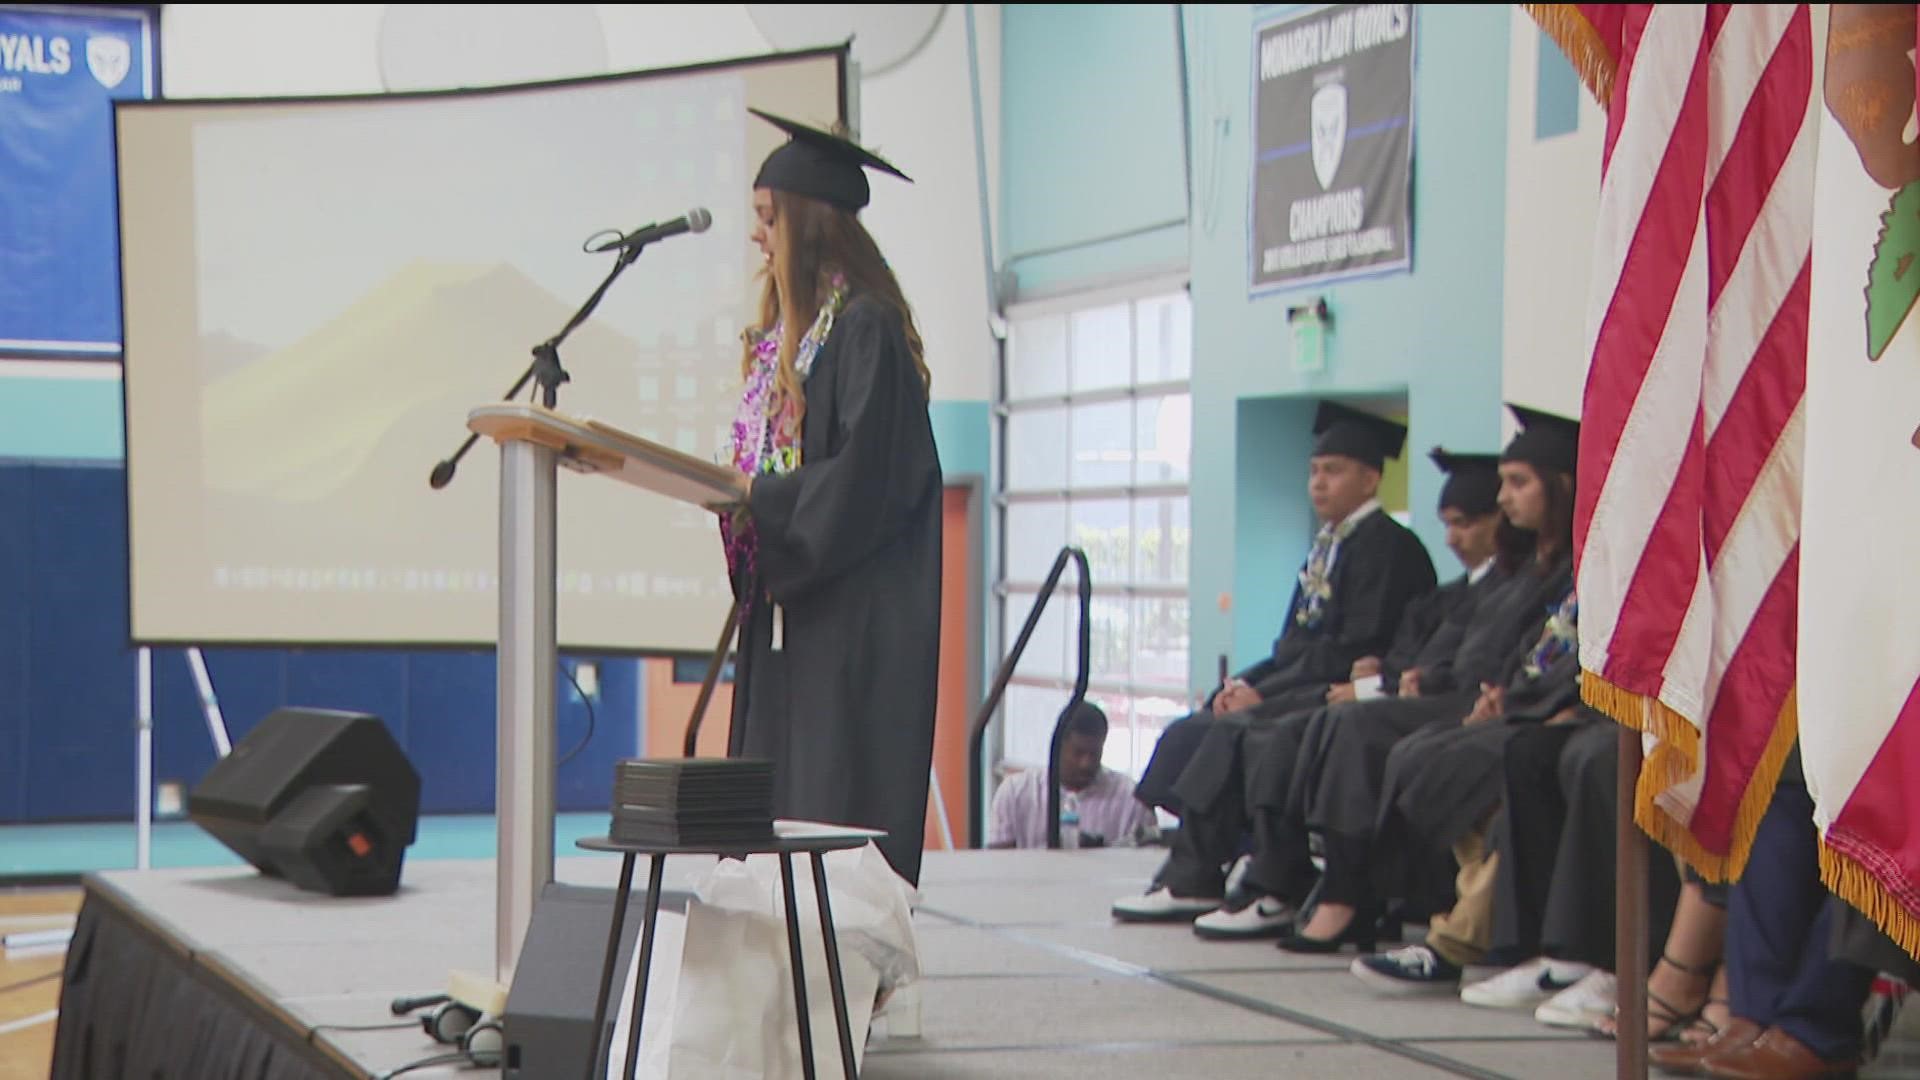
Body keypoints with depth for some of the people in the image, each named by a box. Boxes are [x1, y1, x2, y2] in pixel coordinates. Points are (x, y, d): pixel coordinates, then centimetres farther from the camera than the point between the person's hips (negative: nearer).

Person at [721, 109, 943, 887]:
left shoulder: (865, 329, -12)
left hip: (853, 618, -9)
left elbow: (866, 476, -18)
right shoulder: (787, 333, 16)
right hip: (787, 607, 9)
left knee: (841, 808, -9)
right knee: (775, 809, 7)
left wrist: (758, 499, -16)